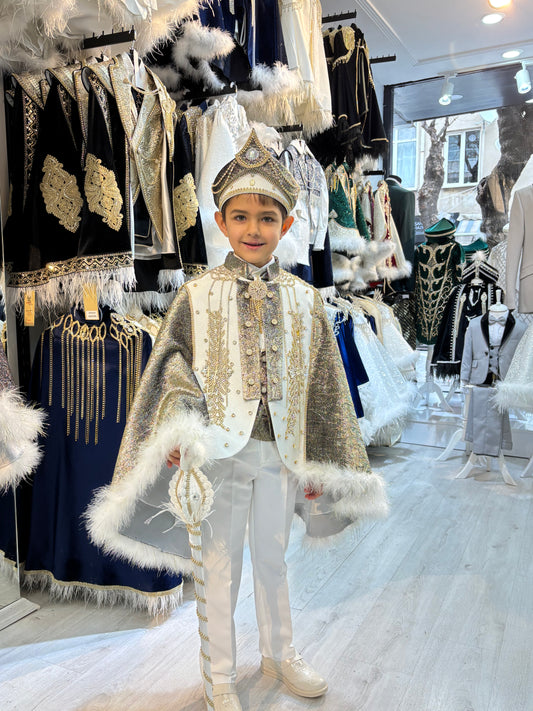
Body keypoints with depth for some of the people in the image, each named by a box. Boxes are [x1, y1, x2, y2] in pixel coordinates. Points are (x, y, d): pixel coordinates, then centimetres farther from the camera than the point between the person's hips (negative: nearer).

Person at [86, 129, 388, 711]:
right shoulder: (197, 296, -5)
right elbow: (171, 371, -3)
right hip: (218, 453, -2)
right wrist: (178, 434, -20)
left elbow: (320, 387, 5)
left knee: (272, 558, 20)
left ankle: (279, 655, 46)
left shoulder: (303, 299, 1)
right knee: (220, 566, 13)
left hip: (279, 451, 2)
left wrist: (318, 466, 6)